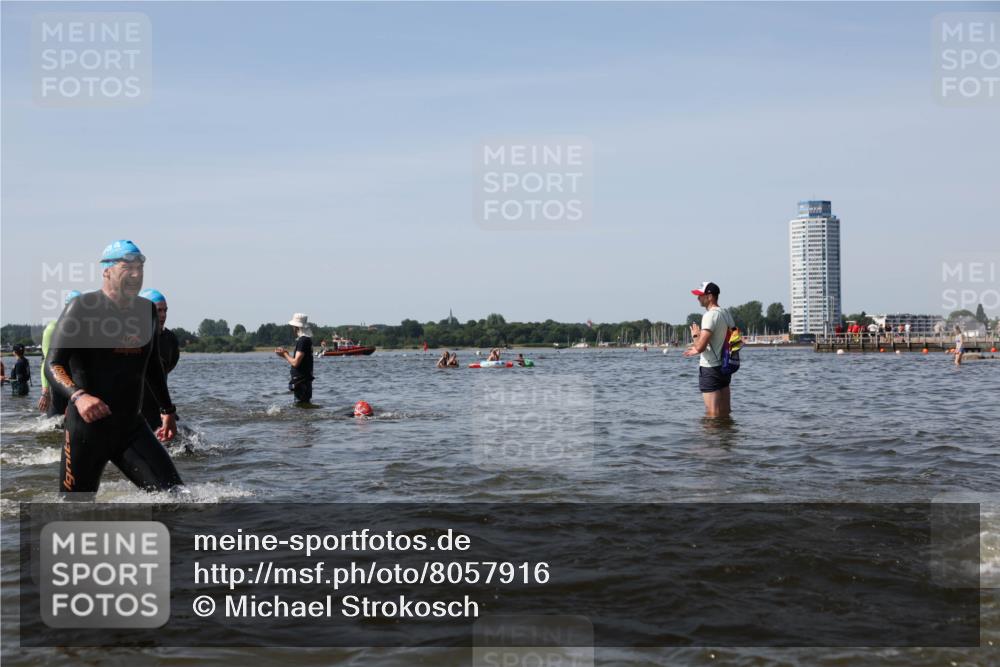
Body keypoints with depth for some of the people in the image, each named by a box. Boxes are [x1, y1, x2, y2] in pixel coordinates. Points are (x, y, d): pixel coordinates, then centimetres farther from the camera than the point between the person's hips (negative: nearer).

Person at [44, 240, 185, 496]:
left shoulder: (146, 311, 9)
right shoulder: (82, 308, -9)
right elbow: (53, 365, -16)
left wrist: (167, 409, 26)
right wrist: (78, 396, -34)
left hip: (132, 427, 5)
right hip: (87, 428, -5)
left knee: (176, 496, -11)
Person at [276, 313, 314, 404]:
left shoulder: (302, 341, -18)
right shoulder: (306, 339, 14)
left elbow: (295, 363, -23)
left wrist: (285, 355, -7)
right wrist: (285, 353, 13)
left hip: (301, 382, -10)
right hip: (304, 380, 10)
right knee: (305, 406, 15)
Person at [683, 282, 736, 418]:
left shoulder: (710, 315, -17)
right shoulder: (726, 313, 10)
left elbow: (700, 346, -25)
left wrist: (695, 335, -1)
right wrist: (699, 350, 23)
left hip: (710, 369, -9)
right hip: (725, 366, 9)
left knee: (712, 415, -5)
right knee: (725, 414, 14)